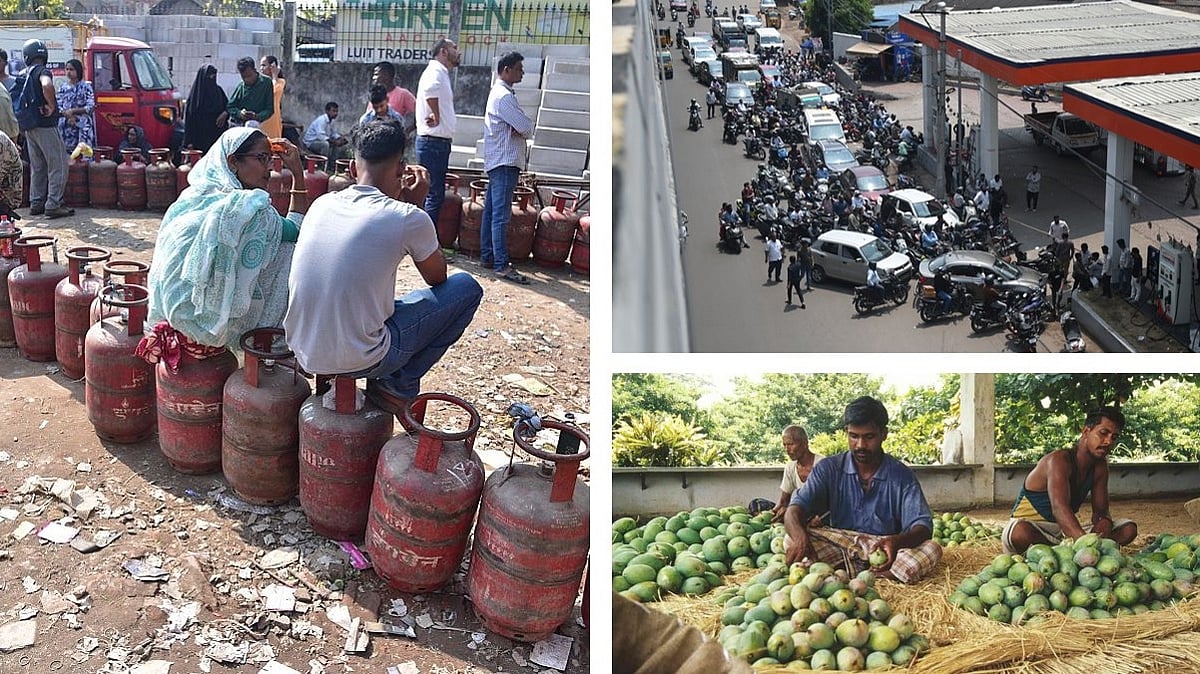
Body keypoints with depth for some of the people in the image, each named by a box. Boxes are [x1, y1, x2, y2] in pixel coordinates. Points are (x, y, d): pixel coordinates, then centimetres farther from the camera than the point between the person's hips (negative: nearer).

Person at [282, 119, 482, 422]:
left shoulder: (322, 203, 4)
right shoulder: (407, 218, -13)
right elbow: (437, 278, 7)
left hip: (303, 352, 7)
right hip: (358, 360, -7)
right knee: (466, 287, 6)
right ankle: (399, 386, 8)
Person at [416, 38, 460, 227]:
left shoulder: (442, 73, 19)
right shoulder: (435, 71, -13)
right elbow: (430, 89, -36)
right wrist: (436, 116, -24)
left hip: (439, 142, 10)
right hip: (433, 141, -10)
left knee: (434, 193, 13)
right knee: (435, 194, -9)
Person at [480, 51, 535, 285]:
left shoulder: (497, 92, 19)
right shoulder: (504, 96, -15)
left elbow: (522, 127, 16)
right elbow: (527, 127, -19)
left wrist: (520, 129, -6)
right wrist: (526, 129, 3)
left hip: (497, 162, 11)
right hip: (505, 162, -11)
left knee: (491, 211, 13)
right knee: (501, 215, -12)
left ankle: (487, 256, 19)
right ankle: (502, 265, -14)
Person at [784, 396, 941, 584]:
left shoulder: (902, 476, -1)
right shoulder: (829, 469, 1)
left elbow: (922, 527, -10)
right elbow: (795, 510, -10)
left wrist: (897, 541, -35)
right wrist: (800, 537, -36)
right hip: (838, 546, 0)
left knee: (931, 549, -28)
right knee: (792, 542, -26)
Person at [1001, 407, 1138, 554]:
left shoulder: (1100, 466, 5)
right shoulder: (1059, 460, -20)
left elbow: (1100, 511, 4)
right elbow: (1059, 508, -37)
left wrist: (1104, 521, -24)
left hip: (1067, 531, 8)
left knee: (1128, 529, -9)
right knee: (1021, 532, -43)